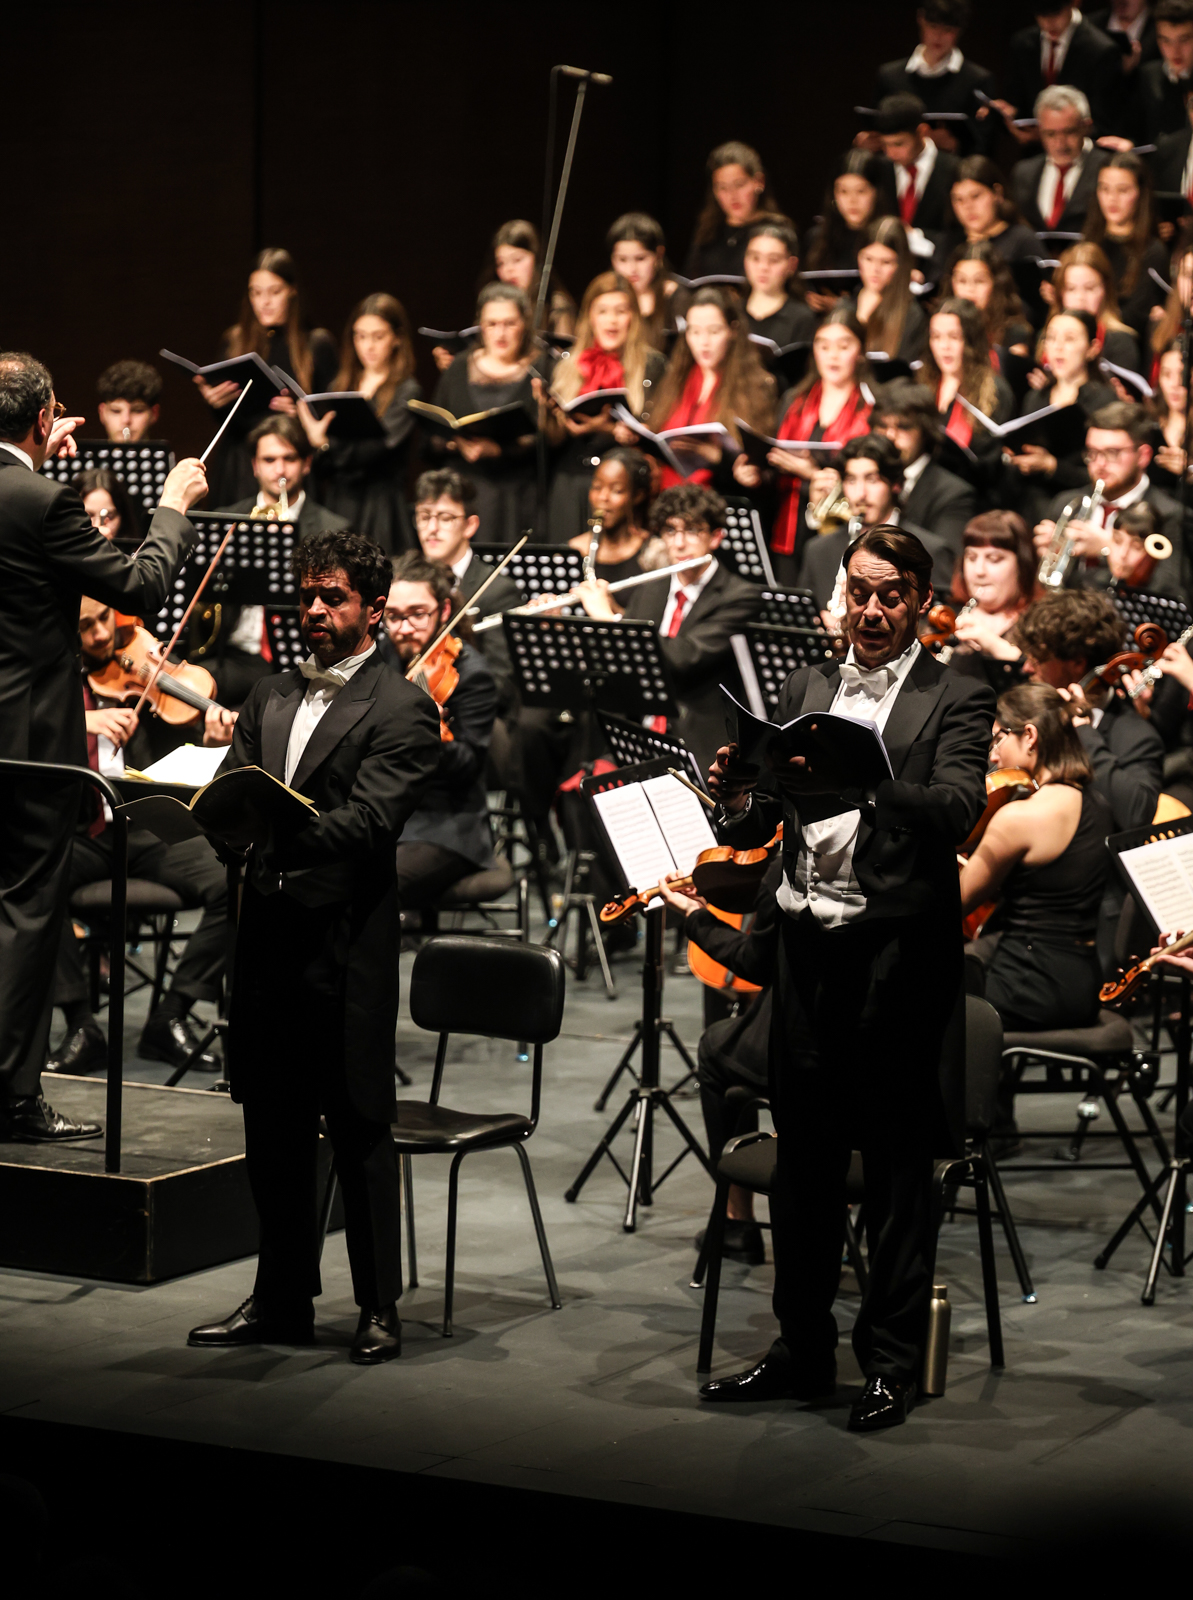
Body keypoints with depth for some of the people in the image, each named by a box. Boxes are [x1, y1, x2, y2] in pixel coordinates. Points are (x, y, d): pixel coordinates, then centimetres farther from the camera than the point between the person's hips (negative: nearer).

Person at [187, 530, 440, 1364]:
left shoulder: (403, 710, -3)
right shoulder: (270, 698, 18)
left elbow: (369, 820, -15)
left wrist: (282, 825, -30)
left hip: (347, 944, -6)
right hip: (267, 936, 6)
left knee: (358, 1128, -1)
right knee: (272, 1129, 11)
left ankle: (380, 1308, 7)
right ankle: (282, 1299, 20)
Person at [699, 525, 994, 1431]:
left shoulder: (956, 702, 0)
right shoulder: (806, 690, 14)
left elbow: (957, 808, -18)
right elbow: (758, 829, 9)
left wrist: (867, 783, -34)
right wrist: (741, 799, -14)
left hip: (900, 948, -5)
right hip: (808, 942, 5)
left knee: (897, 1167, 0)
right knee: (804, 1159, 11)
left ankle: (892, 1366, 7)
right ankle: (803, 1353, 21)